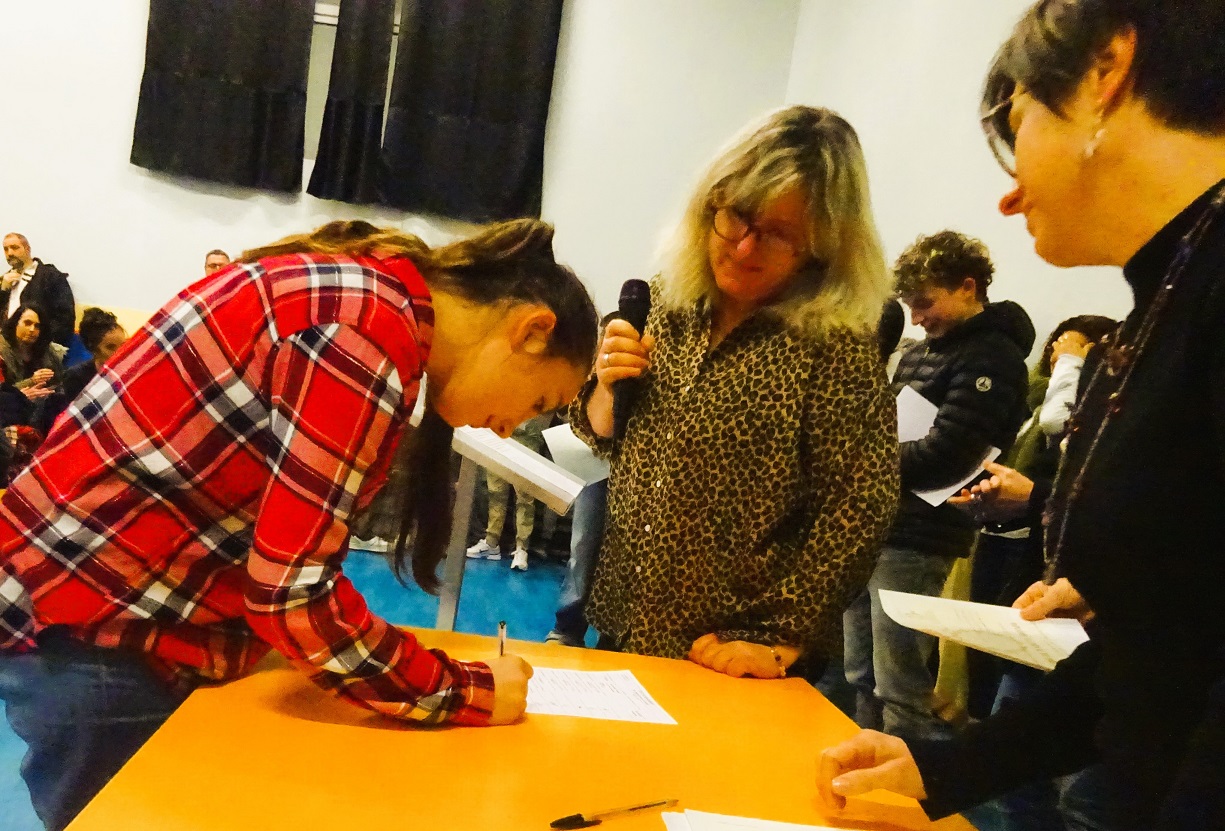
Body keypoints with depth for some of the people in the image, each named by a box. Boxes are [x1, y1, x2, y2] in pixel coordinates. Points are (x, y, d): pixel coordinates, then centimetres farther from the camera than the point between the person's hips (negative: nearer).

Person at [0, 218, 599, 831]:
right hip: (86, 630, -9)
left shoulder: (374, 293, 5)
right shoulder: (371, 334, -24)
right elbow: (293, 592, -24)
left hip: (121, 607, 9)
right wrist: (467, 693, -14)